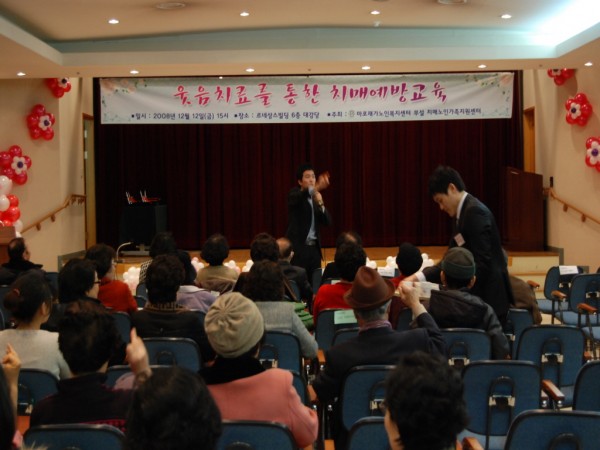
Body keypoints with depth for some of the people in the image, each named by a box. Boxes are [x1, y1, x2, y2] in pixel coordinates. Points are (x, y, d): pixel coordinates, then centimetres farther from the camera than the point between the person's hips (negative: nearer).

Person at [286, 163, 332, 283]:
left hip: (314, 248, 6)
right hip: (297, 247, -6)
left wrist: (321, 204, -11)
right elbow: (301, 196, -30)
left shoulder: (316, 198, 15)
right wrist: (317, 187, -47)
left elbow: (327, 222, 7)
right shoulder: (295, 194, -3)